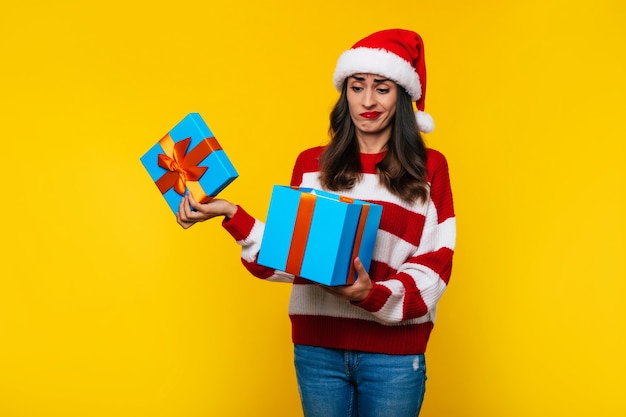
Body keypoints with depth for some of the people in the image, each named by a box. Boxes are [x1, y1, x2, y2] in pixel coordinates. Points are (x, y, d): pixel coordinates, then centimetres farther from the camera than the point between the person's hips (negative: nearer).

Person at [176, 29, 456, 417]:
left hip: (394, 354, -1)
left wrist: (375, 294, -20)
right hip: (318, 347, 2)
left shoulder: (429, 167, 3)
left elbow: (435, 264, -3)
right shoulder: (312, 165, 8)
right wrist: (231, 214, -5)